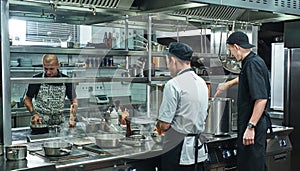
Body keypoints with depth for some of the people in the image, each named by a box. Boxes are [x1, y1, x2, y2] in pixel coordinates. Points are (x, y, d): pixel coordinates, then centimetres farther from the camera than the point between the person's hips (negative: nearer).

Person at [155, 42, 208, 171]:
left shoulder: (173, 85, -16)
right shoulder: (202, 82, 8)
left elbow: (164, 125, -17)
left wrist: (159, 126, 6)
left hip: (178, 151, -7)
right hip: (198, 150, 7)